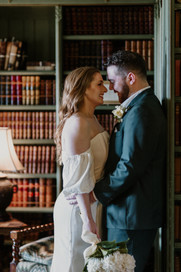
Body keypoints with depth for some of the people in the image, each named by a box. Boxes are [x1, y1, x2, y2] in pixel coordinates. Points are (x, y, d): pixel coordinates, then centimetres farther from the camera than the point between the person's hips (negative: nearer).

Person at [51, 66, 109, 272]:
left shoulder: (92, 120, 12)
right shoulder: (77, 123, -17)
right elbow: (79, 178, -20)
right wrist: (88, 219, -21)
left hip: (91, 204, 9)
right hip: (77, 208, -9)